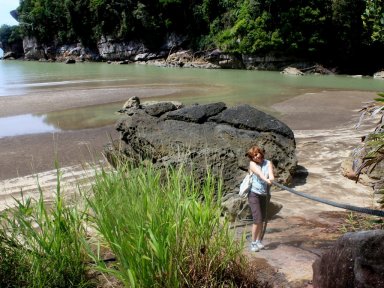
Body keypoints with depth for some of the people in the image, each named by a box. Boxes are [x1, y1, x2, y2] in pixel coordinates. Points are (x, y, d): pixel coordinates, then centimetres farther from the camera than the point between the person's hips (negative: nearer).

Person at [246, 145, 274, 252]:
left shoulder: (268, 163, 5)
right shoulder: (252, 164, -5)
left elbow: (270, 172, -16)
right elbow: (259, 172, -26)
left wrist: (271, 178, -40)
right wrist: (266, 179, -46)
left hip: (264, 195, 4)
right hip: (254, 194, -4)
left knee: (261, 220, 10)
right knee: (257, 220, -9)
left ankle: (259, 241, 25)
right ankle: (253, 243, 4)